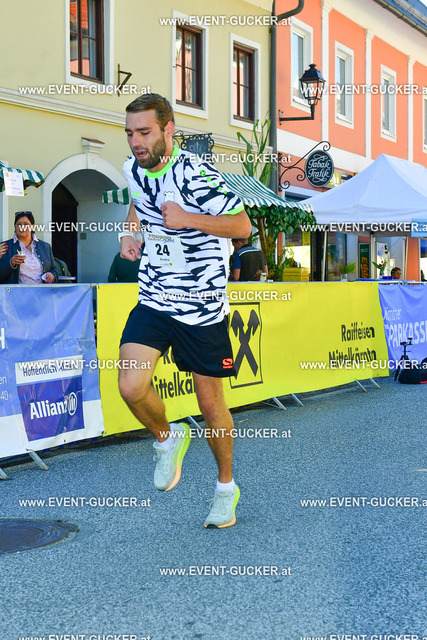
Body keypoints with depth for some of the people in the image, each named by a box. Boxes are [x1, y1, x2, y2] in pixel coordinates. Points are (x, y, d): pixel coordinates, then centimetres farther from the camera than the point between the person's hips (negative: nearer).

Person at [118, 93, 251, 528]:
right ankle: (167, 438, 18)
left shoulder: (195, 176, -18)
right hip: (153, 300, 5)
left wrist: (187, 218, -24)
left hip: (203, 305, -4)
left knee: (210, 403, 5)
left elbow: (242, 224, -13)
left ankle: (226, 486, 30)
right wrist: (130, 232, 6)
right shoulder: (134, 169, 2)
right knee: (131, 386, -15)